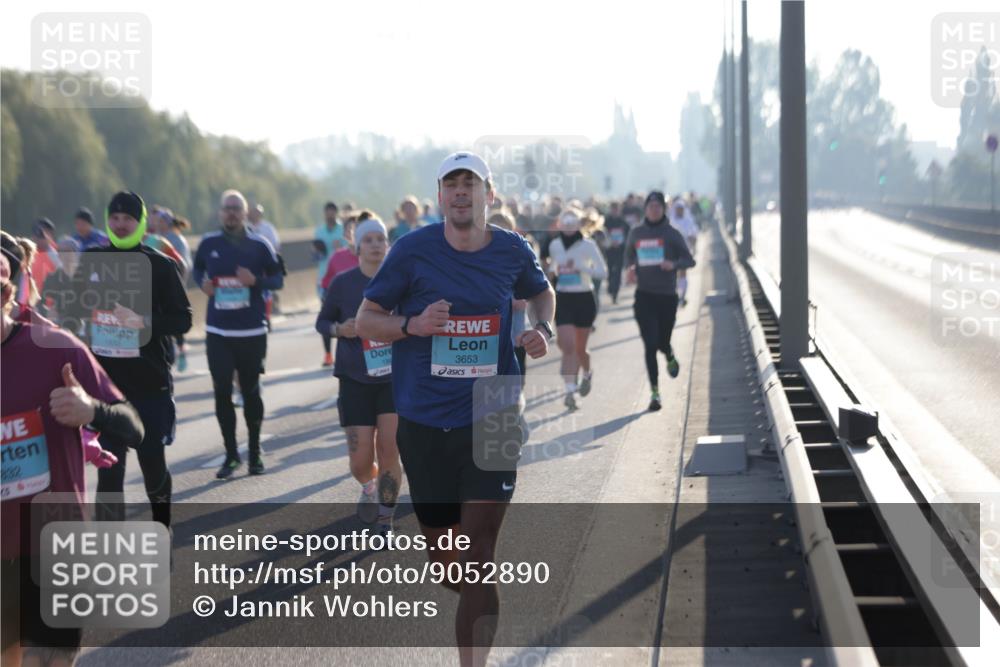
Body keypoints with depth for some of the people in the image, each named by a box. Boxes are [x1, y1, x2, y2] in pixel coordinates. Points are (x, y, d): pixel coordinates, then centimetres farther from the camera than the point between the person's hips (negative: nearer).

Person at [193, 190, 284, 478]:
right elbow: (197, 269, 18)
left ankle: (255, 453, 22)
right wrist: (202, 282, -4)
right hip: (217, 332, 1)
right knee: (222, 392, -2)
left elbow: (278, 279, 2)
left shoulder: (259, 245, -3)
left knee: (251, 392, 7)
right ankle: (231, 454, 10)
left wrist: (256, 281, -17)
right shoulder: (209, 243, 2)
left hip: (252, 332, -1)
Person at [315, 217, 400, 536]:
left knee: (389, 451, -9)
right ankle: (369, 487, 37)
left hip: (395, 377, 0)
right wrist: (339, 329, -13)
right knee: (361, 460, 0)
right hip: (356, 379, 0)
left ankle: (386, 523, 7)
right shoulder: (343, 283, -3)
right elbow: (322, 322, 8)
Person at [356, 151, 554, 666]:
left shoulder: (512, 251, 3)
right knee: (444, 559, 10)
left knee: (476, 560, -10)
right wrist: (413, 325, -16)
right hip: (424, 424, 0)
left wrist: (543, 328, 4)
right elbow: (365, 321, 3)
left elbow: (542, 291, 26)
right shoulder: (413, 250, -4)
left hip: (492, 420, 0)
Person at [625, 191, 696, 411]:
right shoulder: (636, 233, 5)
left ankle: (670, 357, 47)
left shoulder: (672, 234, -2)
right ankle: (655, 393, -3)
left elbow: (689, 260, -2)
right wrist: (629, 268, 1)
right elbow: (629, 254, 22)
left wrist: (674, 264, -23)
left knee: (662, 342, 8)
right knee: (650, 345, -8)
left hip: (667, 296, -1)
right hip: (644, 296, 1)